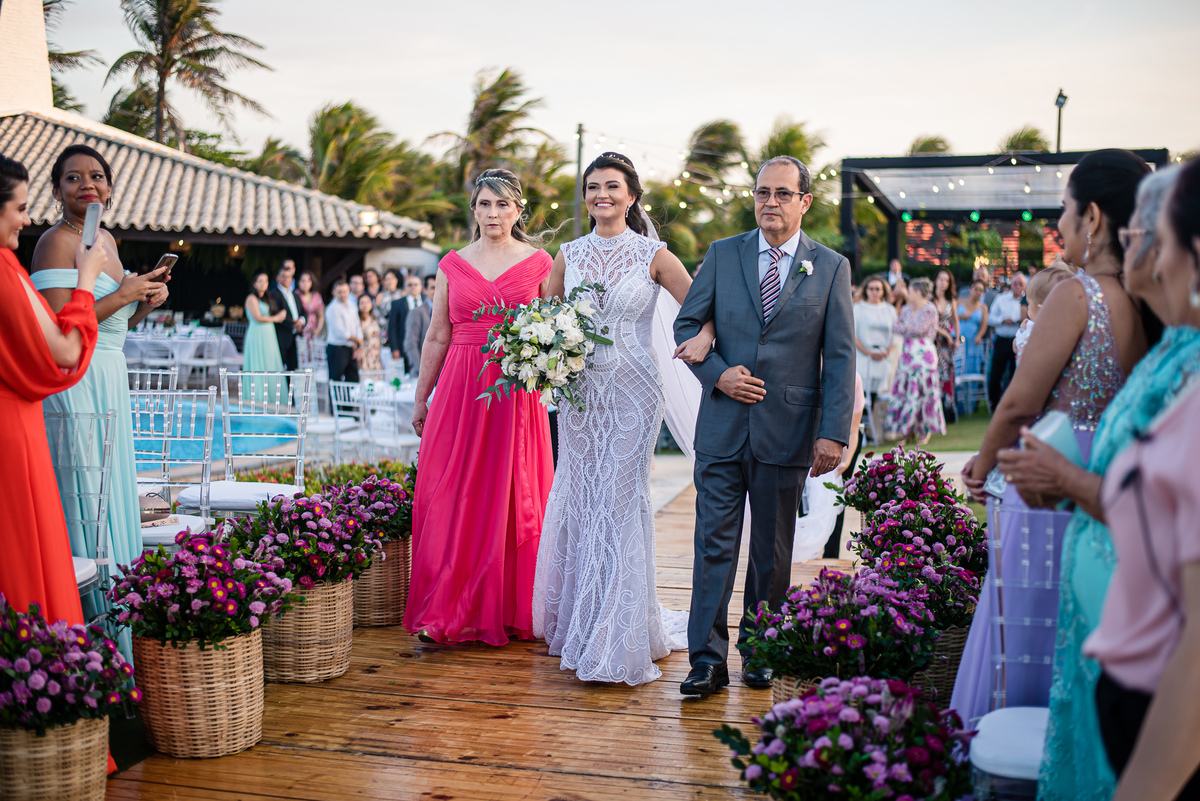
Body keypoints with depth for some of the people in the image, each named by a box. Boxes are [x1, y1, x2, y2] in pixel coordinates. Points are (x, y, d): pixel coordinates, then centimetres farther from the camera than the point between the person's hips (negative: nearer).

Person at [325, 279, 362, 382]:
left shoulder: (352, 305, 11)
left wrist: (358, 347, 1)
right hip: (337, 349, -7)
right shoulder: (332, 309, -12)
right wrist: (357, 340, -3)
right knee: (335, 381, -5)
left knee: (354, 380, 9)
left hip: (351, 349, 7)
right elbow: (340, 333, -16)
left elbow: (357, 326, 14)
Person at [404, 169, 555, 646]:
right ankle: (447, 612, 7)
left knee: (512, 498, 2)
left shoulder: (539, 262, 5)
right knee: (451, 499, -1)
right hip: (460, 391, 1)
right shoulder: (452, 265, 9)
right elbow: (437, 338, 12)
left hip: (517, 393, -1)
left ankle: (510, 610, 15)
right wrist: (421, 400, 12)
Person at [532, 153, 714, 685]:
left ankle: (617, 641, 4)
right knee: (577, 501, 7)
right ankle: (577, 625, 22)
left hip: (633, 392, -4)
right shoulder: (568, 256, 8)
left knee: (621, 502, -5)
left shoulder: (653, 256, -2)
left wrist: (705, 335, -24)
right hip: (579, 391, 4)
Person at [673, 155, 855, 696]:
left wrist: (834, 432, -8)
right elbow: (687, 323, 9)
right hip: (722, 427, 1)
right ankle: (707, 660, 3)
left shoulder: (831, 267, 3)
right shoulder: (722, 255, 7)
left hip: (787, 430, 0)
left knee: (772, 550, 10)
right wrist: (717, 373, -9)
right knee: (715, 543, -2)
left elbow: (840, 357, 0)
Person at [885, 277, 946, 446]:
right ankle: (908, 431, 8)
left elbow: (918, 329, -15)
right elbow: (897, 327, 7)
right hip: (908, 354, 7)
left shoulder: (930, 310, -6)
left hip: (924, 354, -7)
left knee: (921, 392, -4)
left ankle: (925, 431, 6)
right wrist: (909, 327, -10)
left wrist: (904, 326, 0)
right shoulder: (907, 309, 16)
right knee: (903, 390, 2)